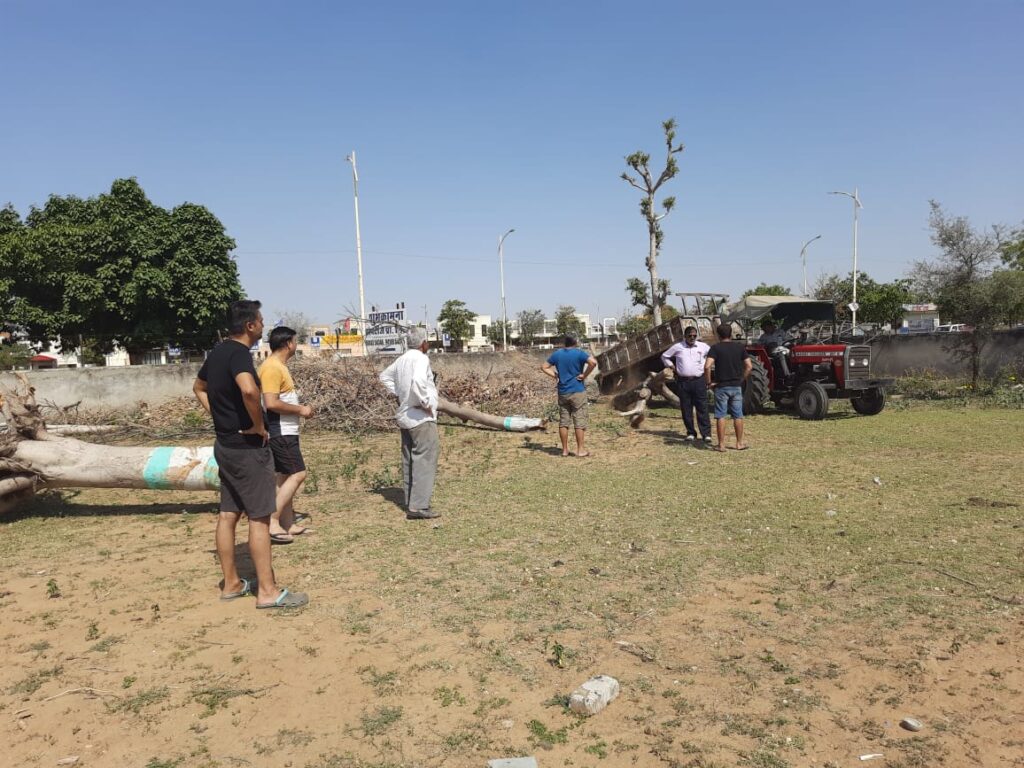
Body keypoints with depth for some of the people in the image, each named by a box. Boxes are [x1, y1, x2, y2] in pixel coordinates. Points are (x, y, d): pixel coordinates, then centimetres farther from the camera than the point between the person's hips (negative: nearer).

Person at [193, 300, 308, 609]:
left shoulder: (217, 352, 11)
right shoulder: (239, 353, -18)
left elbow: (198, 388, 27)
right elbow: (249, 390, -38)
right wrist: (258, 425, -22)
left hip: (226, 445, 9)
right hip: (247, 447, -9)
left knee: (228, 515, 13)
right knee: (259, 517, -3)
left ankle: (231, 583, 23)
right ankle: (267, 591, 3)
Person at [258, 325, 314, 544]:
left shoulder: (279, 366, 14)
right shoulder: (272, 368, -18)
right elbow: (271, 403, -26)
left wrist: (299, 409, 12)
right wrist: (300, 409, -17)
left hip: (286, 431, 10)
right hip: (281, 432, -10)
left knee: (287, 476, 12)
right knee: (297, 474, -11)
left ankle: (287, 523, 18)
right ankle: (272, 521, -9)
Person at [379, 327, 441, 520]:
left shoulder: (402, 359, 11)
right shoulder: (420, 358, -15)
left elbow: (385, 376, 27)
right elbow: (418, 381, -34)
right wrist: (425, 403, -21)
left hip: (405, 416, 9)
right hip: (421, 418, -9)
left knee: (410, 461, 14)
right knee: (425, 460, -6)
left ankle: (411, 503, 21)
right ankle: (419, 507, -7)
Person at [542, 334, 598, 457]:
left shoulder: (557, 354, 5)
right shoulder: (579, 353, -8)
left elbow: (544, 367, 9)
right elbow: (593, 362, -23)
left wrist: (555, 375, 5)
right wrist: (584, 375, -12)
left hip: (562, 393, 4)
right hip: (578, 392, -4)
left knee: (563, 422, 9)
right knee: (579, 421, 2)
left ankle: (565, 449, 13)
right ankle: (580, 449, 4)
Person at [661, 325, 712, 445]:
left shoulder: (703, 346, 5)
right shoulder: (677, 347, 4)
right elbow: (664, 356, 17)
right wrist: (672, 366, 7)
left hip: (699, 381, -1)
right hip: (683, 382, 1)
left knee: (702, 408, -5)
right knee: (686, 409, 4)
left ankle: (706, 434, -3)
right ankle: (690, 433, 15)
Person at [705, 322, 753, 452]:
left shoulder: (715, 348, -8)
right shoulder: (740, 347, 3)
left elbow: (707, 366, -21)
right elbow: (749, 366, -1)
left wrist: (709, 382, -10)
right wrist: (741, 379, 8)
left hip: (721, 386, -3)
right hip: (736, 386, 3)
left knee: (720, 416, 2)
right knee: (738, 415, 11)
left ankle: (721, 444, 4)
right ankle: (739, 443, 17)